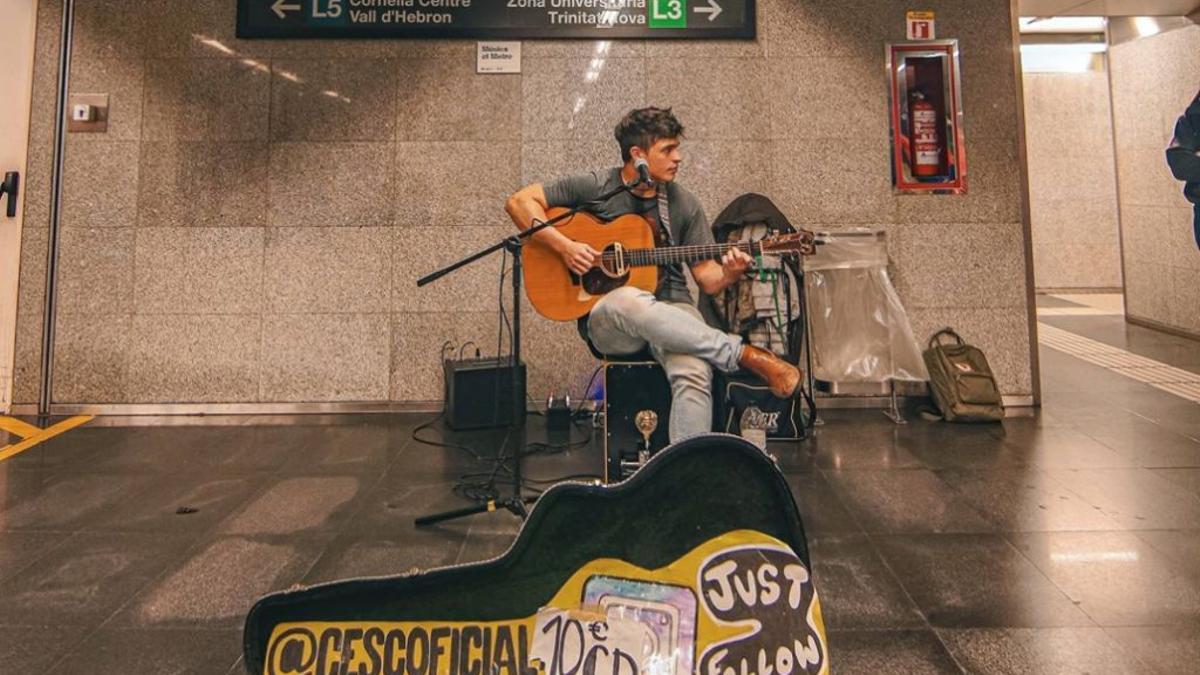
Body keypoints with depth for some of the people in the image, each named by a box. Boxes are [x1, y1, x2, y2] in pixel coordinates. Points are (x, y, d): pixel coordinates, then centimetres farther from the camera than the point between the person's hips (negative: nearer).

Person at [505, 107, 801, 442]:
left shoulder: (684, 205, 9)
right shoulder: (594, 188, 1)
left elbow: (708, 279, 9)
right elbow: (519, 202, 0)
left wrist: (728, 274, -15)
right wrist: (564, 246, -13)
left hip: (671, 308, 2)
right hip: (606, 322, -2)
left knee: (694, 372, -33)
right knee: (628, 300, -40)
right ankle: (750, 356, -29)